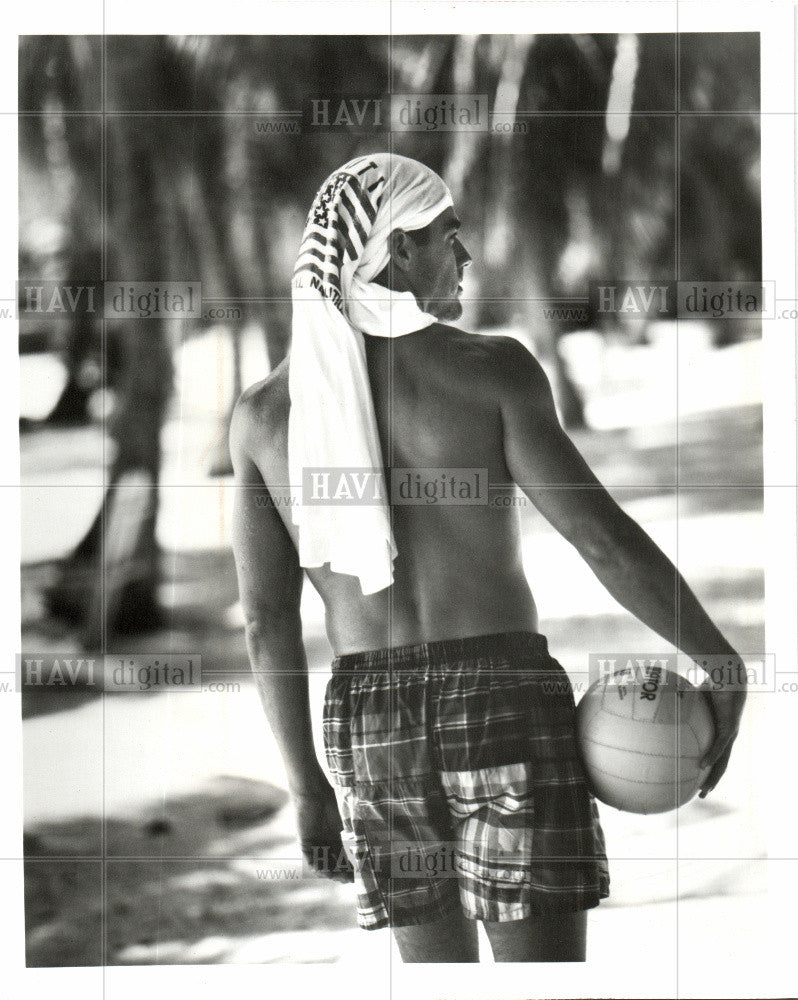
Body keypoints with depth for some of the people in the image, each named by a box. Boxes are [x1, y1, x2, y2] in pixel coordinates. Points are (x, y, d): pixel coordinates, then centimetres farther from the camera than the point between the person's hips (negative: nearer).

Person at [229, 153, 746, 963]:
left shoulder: (263, 413, 4)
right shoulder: (489, 370, -7)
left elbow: (267, 620, 4)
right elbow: (604, 538, -10)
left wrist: (307, 787, 12)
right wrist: (724, 666, -1)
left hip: (364, 723, 4)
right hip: (504, 704, -4)